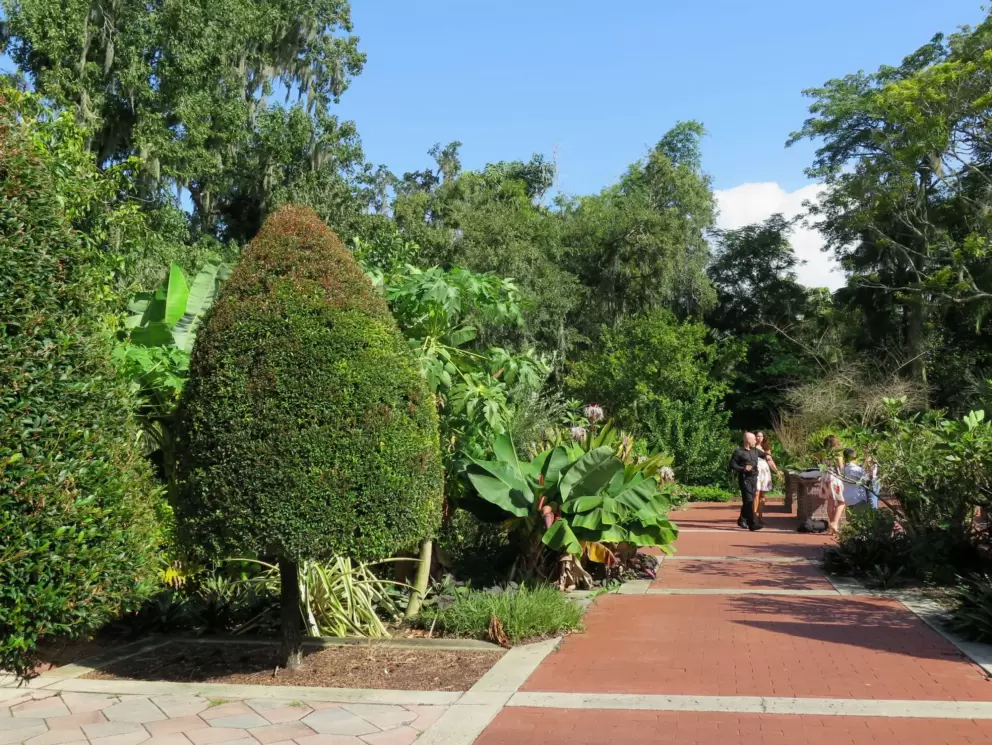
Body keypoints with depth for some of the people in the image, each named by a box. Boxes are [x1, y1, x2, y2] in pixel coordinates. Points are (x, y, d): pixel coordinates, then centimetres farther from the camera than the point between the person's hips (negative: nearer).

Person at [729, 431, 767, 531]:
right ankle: (752, 524, -17)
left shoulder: (755, 451, 14)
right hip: (745, 479, -7)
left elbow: (763, 455, 30)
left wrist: (766, 455, 5)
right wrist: (743, 469, -21)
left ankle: (742, 520, 31)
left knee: (750, 500, 14)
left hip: (754, 478, 7)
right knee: (748, 500, -13)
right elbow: (732, 465, -8)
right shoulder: (738, 452, -6)